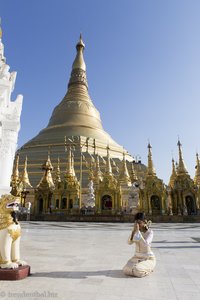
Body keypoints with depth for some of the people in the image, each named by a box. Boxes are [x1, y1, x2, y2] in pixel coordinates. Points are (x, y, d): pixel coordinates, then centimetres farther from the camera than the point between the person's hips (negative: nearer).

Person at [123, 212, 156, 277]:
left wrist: (138, 231, -32)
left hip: (148, 259, -4)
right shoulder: (136, 231, -1)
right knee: (126, 270, -17)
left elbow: (145, 245, -31)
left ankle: (149, 268, 3)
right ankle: (139, 266, 10)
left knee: (137, 271, -29)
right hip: (137, 257, 5)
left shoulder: (150, 232, -15)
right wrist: (133, 230, -24)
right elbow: (129, 242, -13)